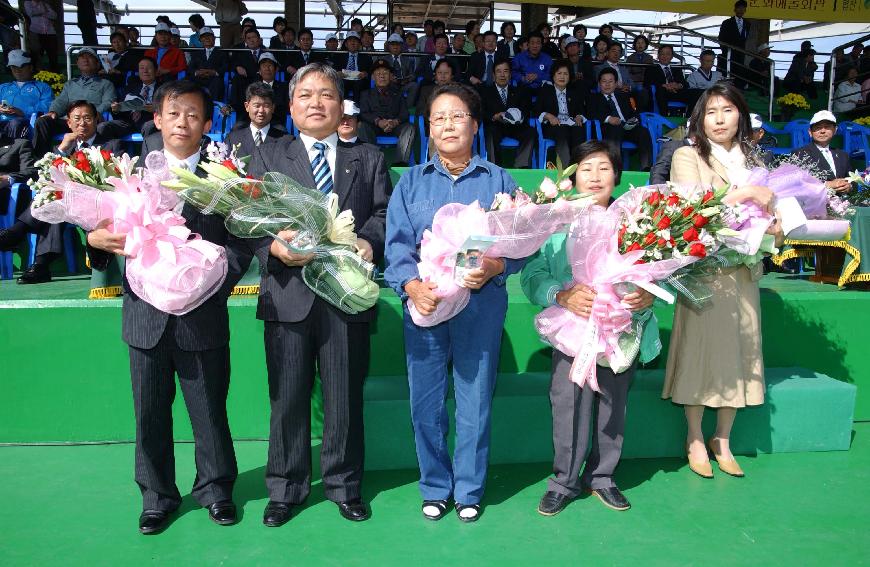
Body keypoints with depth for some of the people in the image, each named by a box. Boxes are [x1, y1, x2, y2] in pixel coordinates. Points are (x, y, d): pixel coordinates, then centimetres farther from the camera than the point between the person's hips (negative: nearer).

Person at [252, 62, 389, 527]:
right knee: (288, 397, 8)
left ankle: (343, 485, 27)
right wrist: (274, 246, -17)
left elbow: (385, 212, 4)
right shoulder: (269, 158, 13)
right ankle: (285, 489, 25)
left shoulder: (368, 158, 15)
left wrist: (369, 242, -17)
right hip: (288, 292, 0)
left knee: (345, 396, 9)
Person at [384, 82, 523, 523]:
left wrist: (495, 267, -19)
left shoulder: (498, 180, 9)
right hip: (424, 304, 1)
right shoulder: (412, 182, 11)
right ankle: (434, 488, 26)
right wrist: (411, 284, -18)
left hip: (481, 305, -1)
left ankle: (468, 490, 24)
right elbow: (397, 243, 1)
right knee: (425, 402, 6)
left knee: (475, 401, 5)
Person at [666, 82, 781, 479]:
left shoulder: (751, 159, 15)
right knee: (701, 350, -1)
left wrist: (775, 227, -6)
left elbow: (768, 212, 15)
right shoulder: (687, 157, 0)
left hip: (743, 270, 5)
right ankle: (696, 440, 15)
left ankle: (723, 441, 22)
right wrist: (744, 193, -14)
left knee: (738, 353, 8)